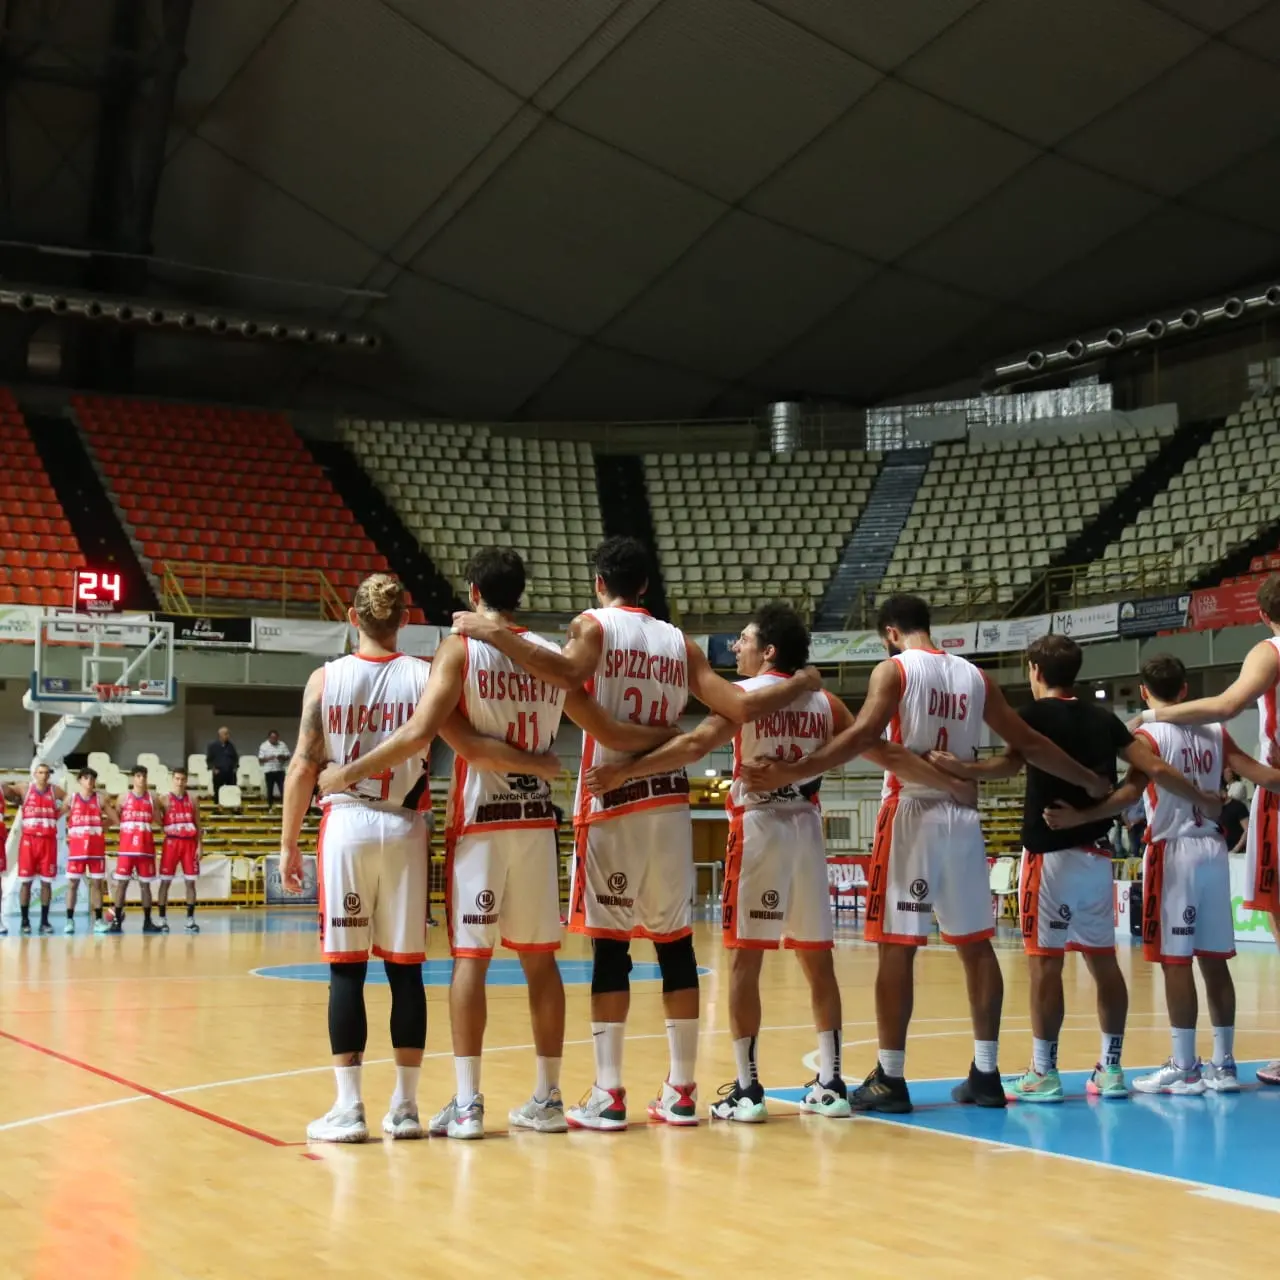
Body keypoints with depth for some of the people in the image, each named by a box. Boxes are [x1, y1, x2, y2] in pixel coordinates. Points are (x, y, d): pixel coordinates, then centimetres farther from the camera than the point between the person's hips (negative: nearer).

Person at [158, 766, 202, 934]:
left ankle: (190, 919, 9)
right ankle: (162, 920, 4)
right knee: (165, 882, -1)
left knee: (190, 882, 3)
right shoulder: (165, 800, 1)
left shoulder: (192, 800, 7)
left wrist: (199, 846, 1)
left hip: (189, 843, 2)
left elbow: (198, 825, 7)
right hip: (171, 843, -2)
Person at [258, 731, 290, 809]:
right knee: (269, 791, 4)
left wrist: (282, 757, -14)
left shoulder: (282, 745, 6)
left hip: (280, 770, 1)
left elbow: (287, 757, 8)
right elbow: (260, 760, -2)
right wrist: (268, 758, -19)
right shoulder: (264, 746, 1)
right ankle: (269, 808, 13)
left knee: (283, 789, -5)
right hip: (269, 771, -1)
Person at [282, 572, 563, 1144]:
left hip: (347, 824, -1)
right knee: (405, 967, 6)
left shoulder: (325, 679, 0)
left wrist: (289, 843, 4)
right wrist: (538, 764, 1)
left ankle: (348, 1107, 2)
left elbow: (303, 766, -2)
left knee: (346, 968, 2)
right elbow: (469, 747, -9)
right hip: (404, 830, 1)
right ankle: (405, 1108, 11)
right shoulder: (422, 676, 0)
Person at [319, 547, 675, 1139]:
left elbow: (419, 734, -16)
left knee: (470, 956, -2)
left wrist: (346, 773, -8)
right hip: (536, 821, 4)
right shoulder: (552, 654, 8)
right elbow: (610, 734, 11)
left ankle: (467, 1103, -3)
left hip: (480, 821, -4)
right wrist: (671, 735, 27)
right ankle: (547, 1099, 13)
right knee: (540, 957, 9)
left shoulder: (461, 647, -5)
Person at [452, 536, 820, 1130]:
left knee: (610, 943, -2)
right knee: (675, 941, 8)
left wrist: (494, 633, -18)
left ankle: (609, 1094, -2)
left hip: (613, 802, -4)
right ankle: (681, 1090, 12)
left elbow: (568, 672, -23)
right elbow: (740, 707, 5)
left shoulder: (593, 625, 0)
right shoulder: (680, 641, 12)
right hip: (668, 802, 4)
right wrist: (800, 683, 22)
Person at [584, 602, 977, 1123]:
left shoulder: (742, 694, -4)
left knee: (744, 956, -1)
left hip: (759, 826, -5)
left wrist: (624, 771, -24)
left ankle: (747, 1088, -2)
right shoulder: (824, 702, 10)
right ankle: (830, 1084, 11)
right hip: (806, 826, 5)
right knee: (817, 958, 9)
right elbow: (885, 752, 11)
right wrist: (952, 785, 20)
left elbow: (696, 744, -19)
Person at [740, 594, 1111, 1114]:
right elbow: (1029, 743, 17)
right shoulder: (973, 676, 14)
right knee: (975, 944, 10)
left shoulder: (894, 670, -2)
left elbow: (863, 736, -17)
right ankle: (986, 1073, 13)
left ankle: (890, 1078, -2)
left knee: (897, 946, -3)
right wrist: (1091, 782, 29)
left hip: (911, 814, -5)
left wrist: (790, 772, -23)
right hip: (961, 817, 5)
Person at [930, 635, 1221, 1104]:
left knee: (1045, 960, -3)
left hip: (1051, 853, -6)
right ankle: (1111, 1069, 15)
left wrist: (963, 770, -38)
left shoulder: (1035, 714, -5)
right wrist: (1204, 800, 23)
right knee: (1103, 960, 12)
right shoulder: (1103, 718, 11)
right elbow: (1156, 769, 9)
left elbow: (1010, 763, -24)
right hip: (1097, 854, 6)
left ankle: (1043, 1073, -1)